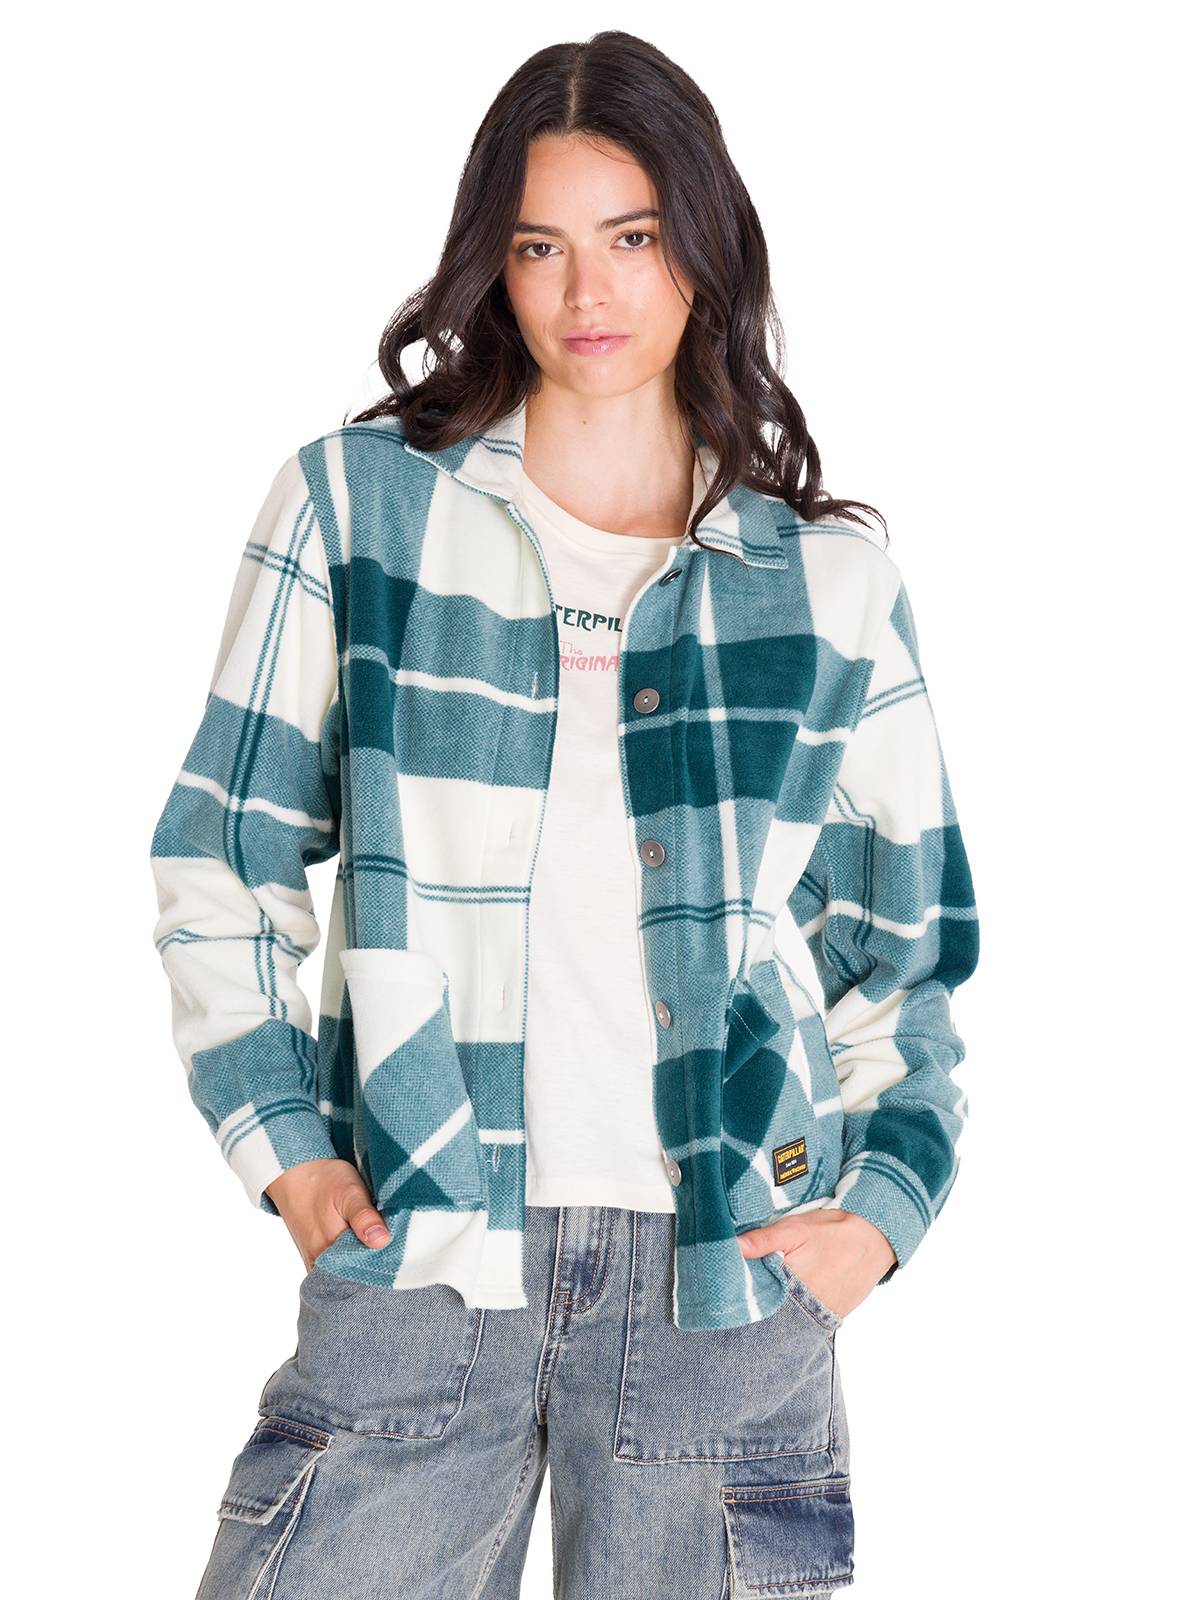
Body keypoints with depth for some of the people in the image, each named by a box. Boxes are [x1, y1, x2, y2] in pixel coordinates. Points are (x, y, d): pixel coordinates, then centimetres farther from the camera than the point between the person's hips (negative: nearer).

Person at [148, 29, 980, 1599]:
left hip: (726, 1276, 1)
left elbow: (907, 939, 14)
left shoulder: (828, 584, 7)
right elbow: (224, 851, 9)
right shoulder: (356, 506, 4)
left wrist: (886, 1197, 2)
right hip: (413, 1252, 0)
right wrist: (282, 1141, 0)